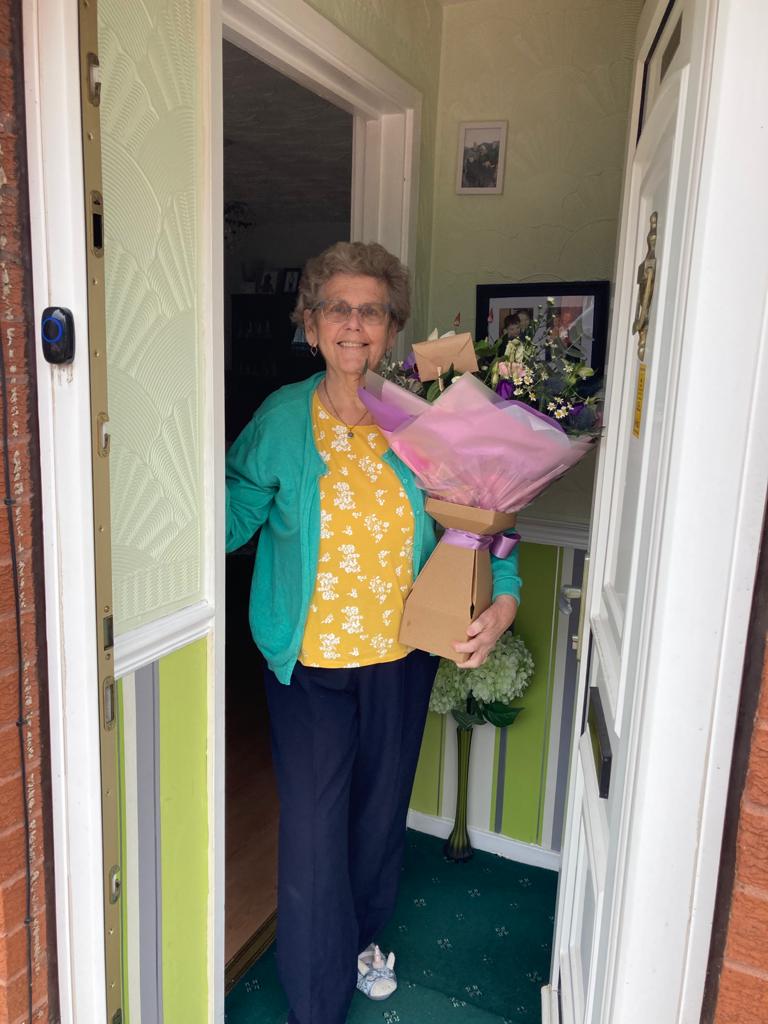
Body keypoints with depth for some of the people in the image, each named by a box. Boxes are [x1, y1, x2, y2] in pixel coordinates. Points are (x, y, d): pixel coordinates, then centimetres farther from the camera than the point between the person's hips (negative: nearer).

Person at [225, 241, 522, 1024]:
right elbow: (234, 515, -4)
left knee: (380, 810, 22)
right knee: (312, 830, 2)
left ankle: (360, 939, 52)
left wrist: (503, 598, -11)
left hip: (400, 657, 3)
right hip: (308, 663, -2)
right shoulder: (281, 419, -9)